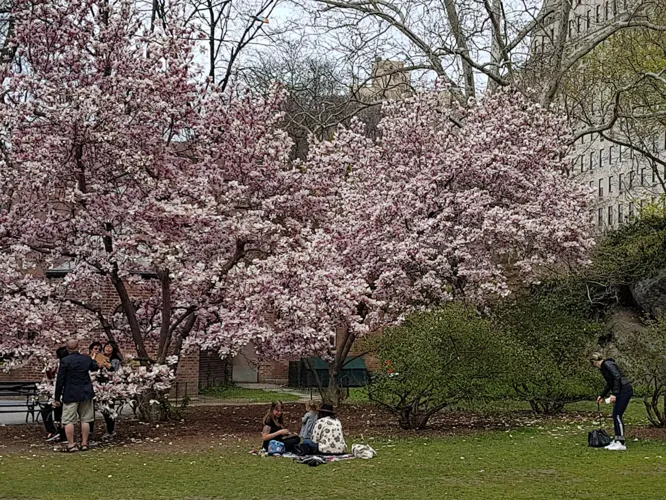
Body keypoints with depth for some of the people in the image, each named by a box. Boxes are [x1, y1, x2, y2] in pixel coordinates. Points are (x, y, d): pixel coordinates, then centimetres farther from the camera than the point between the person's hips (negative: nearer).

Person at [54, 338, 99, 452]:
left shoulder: (65, 361, -12)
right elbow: (95, 367, 24)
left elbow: (60, 380, -10)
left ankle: (71, 445, 0)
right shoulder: (87, 359, 2)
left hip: (71, 395, -5)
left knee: (68, 421, 2)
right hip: (86, 394, 5)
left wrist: (57, 398, -4)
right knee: (85, 419, 11)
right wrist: (93, 360, 45)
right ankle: (84, 443, 13)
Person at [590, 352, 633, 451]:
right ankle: (617, 441, 16)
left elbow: (617, 377, -21)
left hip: (625, 390, -10)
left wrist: (614, 394, -22)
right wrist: (602, 395, 38)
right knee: (615, 416, 11)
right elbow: (610, 383, 31)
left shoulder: (607, 364, -11)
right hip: (621, 391, 10)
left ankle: (621, 444, -7)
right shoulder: (604, 367, 19)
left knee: (617, 415, -9)